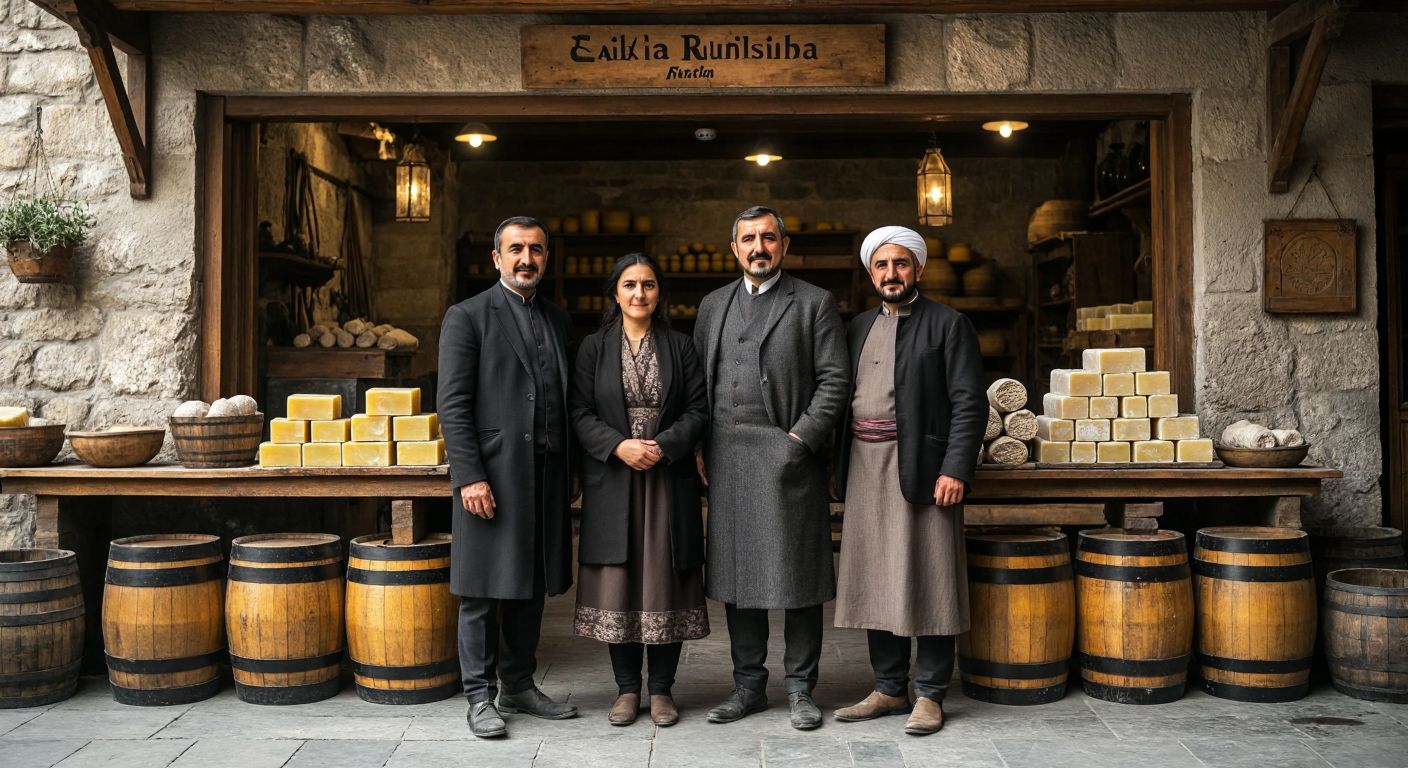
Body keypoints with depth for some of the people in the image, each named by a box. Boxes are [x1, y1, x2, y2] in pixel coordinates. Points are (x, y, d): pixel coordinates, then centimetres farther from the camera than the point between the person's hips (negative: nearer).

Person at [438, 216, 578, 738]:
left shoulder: (557, 320, 15)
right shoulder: (467, 317, -2)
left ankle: (519, 686, 25)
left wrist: (569, 472, 11)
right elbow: (452, 404, -8)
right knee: (483, 592, 2)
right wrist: (469, 476, -16)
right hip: (492, 474, -6)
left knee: (530, 587, 13)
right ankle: (481, 697, 13)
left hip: (546, 476, 6)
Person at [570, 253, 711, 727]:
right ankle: (627, 688, 15)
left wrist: (663, 446, -13)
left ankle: (661, 689, 15)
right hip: (611, 482, 0)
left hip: (669, 480, 0)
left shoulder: (680, 347, 8)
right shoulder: (594, 348, 6)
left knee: (665, 581, 2)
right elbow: (580, 412, 1)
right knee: (618, 582, 2)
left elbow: (698, 409, 2)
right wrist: (619, 445, -14)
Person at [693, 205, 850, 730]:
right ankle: (748, 686, 21)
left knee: (797, 575, 2)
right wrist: (700, 447, 5)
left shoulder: (814, 304, 3)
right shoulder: (714, 305, 15)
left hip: (788, 456, -3)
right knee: (736, 575, 8)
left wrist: (800, 438, -11)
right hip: (727, 461, 4)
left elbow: (834, 380, -2)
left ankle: (800, 690, 15)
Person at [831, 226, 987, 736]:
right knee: (875, 584, 8)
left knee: (927, 584, -1)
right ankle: (889, 689, 19)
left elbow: (969, 402, -5)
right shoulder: (859, 327, 17)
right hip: (865, 471, 5)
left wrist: (955, 470, -14)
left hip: (922, 470, -5)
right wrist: (841, 467, 8)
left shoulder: (948, 324, 1)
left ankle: (930, 695, 10)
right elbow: (841, 395, 16)